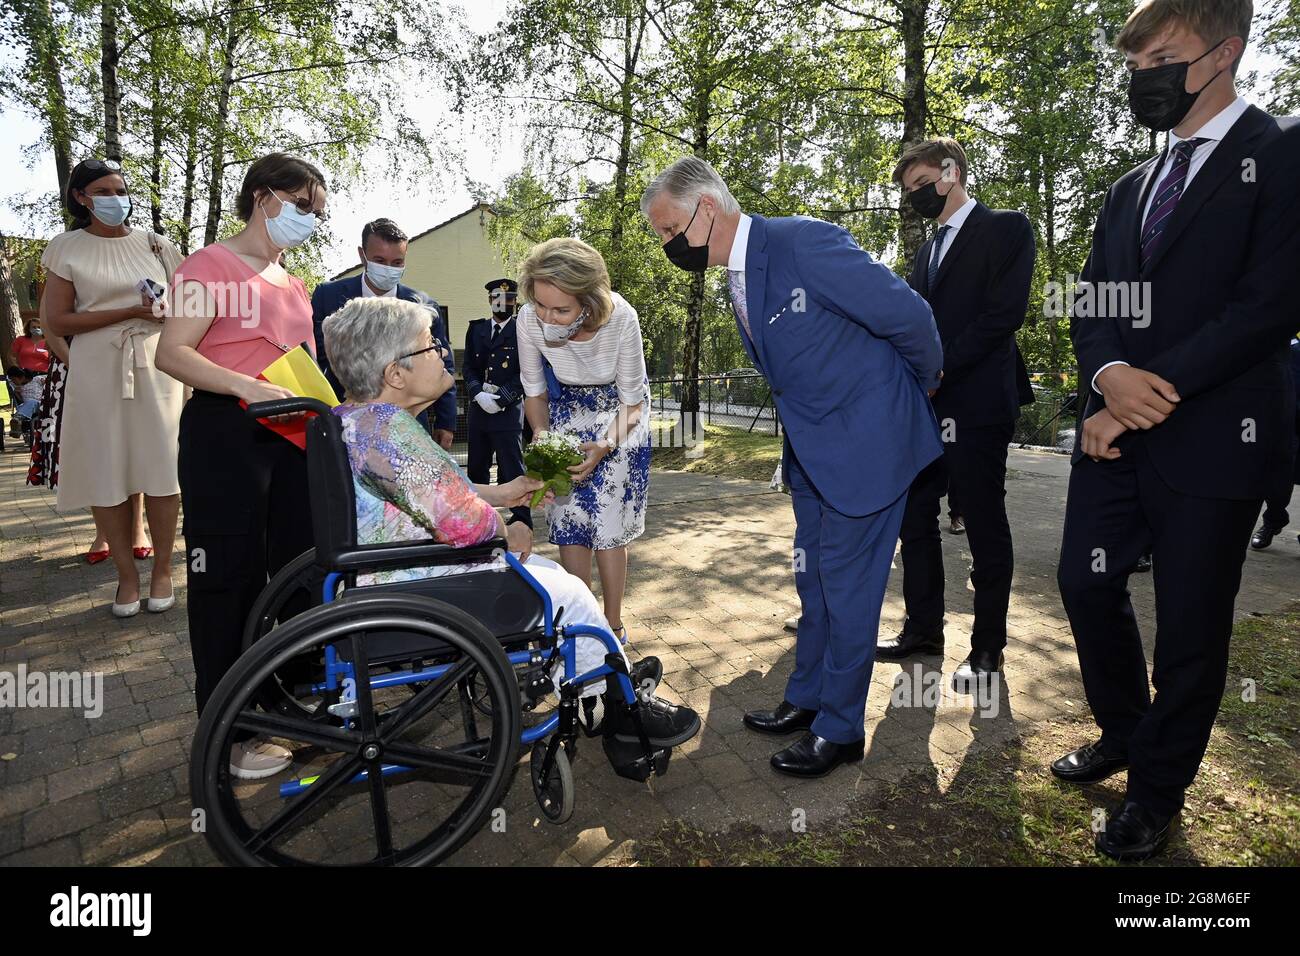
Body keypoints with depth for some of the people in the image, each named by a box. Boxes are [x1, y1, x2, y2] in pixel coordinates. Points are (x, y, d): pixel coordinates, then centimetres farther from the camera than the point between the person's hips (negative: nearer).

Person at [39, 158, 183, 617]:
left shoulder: (155, 244, 9)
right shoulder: (66, 248, 4)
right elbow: (57, 321, -2)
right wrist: (132, 311, -11)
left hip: (156, 367, 1)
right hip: (97, 372, -1)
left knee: (161, 468, -1)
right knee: (107, 474, 1)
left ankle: (162, 569, 11)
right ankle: (127, 575, 13)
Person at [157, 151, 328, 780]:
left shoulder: (291, 282, 19)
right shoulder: (211, 266, -4)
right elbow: (173, 353, -14)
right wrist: (249, 389, -27)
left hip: (290, 434, 8)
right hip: (225, 431, -7)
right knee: (229, 579, -1)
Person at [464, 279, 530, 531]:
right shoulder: (476, 329, 13)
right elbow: (469, 368, 9)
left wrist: (499, 398, -15)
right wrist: (479, 394, -8)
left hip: (508, 412, -5)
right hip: (478, 410, 5)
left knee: (512, 470, -2)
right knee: (476, 469, 13)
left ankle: (522, 522, 7)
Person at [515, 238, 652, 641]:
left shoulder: (620, 317, -33)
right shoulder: (528, 321, -26)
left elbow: (632, 399, -19)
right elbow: (535, 392, -8)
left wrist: (607, 445, -34)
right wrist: (540, 435, -25)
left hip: (620, 415, -2)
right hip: (566, 412, 2)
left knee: (610, 523, -4)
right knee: (569, 521, -2)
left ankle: (613, 622, 12)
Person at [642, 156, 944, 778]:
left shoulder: (803, 241, -21)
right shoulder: (738, 280, 7)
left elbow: (908, 314, -18)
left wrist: (924, 384, -2)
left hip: (864, 440, -8)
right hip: (810, 447, 9)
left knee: (845, 582, 2)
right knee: (812, 576, 17)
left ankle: (839, 728, 20)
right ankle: (806, 698, 35)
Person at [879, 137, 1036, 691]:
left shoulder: (1005, 228, 0)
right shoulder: (928, 251, 22)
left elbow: (1005, 313, -12)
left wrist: (938, 368, -18)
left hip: (975, 405, -7)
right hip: (923, 406, 7)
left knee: (985, 529, 1)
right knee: (916, 521, 8)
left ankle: (987, 647, 13)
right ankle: (923, 629, 21)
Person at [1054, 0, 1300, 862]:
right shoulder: (1132, 186, 17)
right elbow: (1090, 303, 9)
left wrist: (1155, 393, -16)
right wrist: (1108, 375, -11)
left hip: (1211, 437, -6)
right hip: (1116, 428, 6)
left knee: (1191, 628, 5)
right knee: (1088, 586, 10)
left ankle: (1158, 792, 25)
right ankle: (1124, 733, 36)